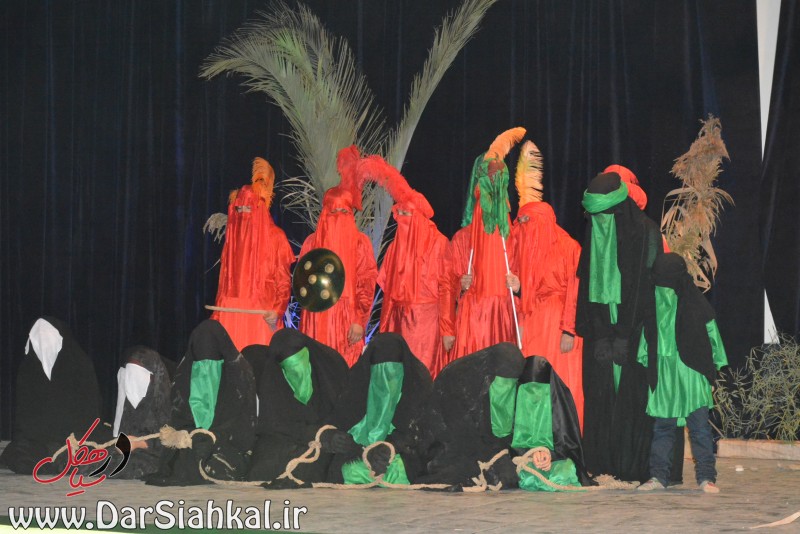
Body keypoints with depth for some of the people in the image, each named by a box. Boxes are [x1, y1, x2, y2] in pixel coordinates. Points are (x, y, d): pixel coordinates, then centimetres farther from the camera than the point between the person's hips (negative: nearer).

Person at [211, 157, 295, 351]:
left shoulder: (274, 237, 0)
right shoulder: (232, 235, 14)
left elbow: (284, 280, -4)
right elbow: (224, 279, 16)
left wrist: (277, 311, -18)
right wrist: (217, 314, 11)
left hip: (261, 314, -4)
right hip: (232, 313, 4)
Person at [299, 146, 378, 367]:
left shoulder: (360, 242, 2)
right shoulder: (313, 242, 10)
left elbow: (366, 285, -3)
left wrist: (359, 321, -11)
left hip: (347, 317, -2)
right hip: (317, 317, 2)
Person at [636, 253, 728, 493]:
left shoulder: (696, 303, -2)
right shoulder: (654, 303, 6)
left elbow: (711, 332, 3)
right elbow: (647, 335, 14)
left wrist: (716, 365, 3)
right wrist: (645, 363, 12)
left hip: (692, 372, -3)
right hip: (663, 373, 3)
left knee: (699, 424, -3)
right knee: (662, 425, 6)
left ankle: (706, 476, 0)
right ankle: (658, 476, 10)